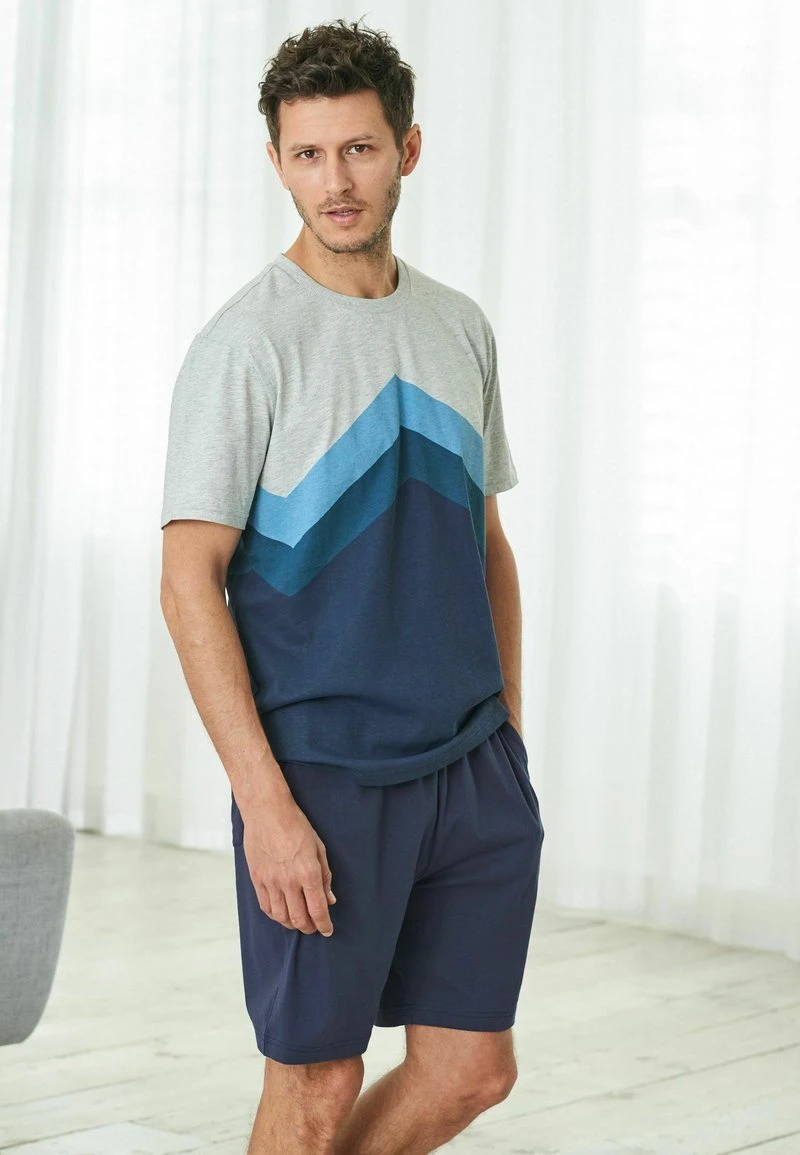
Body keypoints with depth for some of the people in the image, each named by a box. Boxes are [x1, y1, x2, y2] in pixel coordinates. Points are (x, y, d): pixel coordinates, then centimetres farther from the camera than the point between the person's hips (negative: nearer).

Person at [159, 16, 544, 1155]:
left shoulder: (460, 327, 9)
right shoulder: (248, 342, -9)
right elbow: (190, 583, -13)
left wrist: (508, 733, 13)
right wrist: (265, 802, -18)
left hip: (472, 766, 6)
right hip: (323, 774, -6)